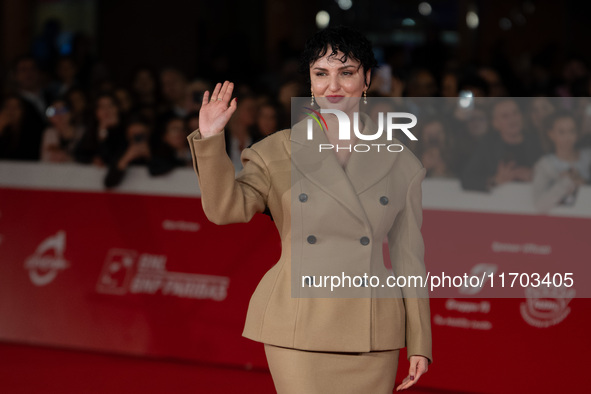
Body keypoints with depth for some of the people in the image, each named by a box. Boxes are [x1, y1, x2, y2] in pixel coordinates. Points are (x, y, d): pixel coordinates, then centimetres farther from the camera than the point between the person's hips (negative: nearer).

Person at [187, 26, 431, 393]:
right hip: (300, 331, -1)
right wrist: (210, 140, -24)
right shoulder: (277, 153, 4)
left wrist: (419, 344, 6)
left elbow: (408, 258, 8)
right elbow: (227, 207, -10)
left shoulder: (401, 164, 6)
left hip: (371, 338, 1)